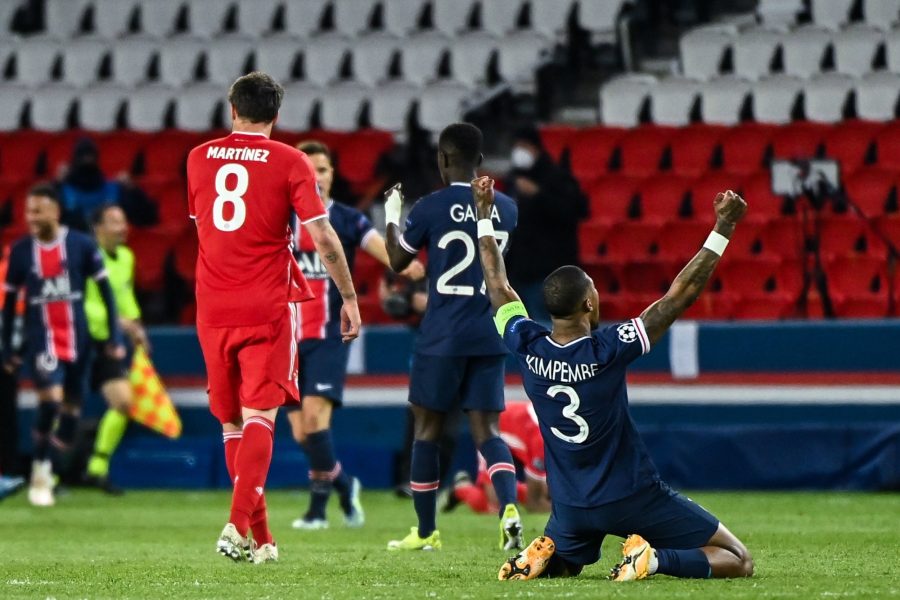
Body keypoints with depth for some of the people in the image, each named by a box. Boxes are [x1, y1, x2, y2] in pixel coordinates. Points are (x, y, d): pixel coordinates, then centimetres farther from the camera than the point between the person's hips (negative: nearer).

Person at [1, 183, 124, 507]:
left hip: (76, 339, 2)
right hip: (41, 339, -2)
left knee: (71, 409, 5)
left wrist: (115, 335, 0)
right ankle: (40, 472, -7)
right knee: (51, 399, -21)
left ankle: (47, 472, 23)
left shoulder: (82, 245, -4)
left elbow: (105, 291, 3)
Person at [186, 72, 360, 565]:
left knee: (232, 422, 12)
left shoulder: (199, 159, 9)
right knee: (259, 417, -5)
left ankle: (261, 539, 14)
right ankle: (239, 523, -23)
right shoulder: (289, 163, -3)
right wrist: (349, 297, 1)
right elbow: (322, 237, -8)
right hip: (267, 307, -3)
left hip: (213, 307, 3)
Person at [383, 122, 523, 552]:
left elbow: (398, 260, 3)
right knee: (486, 430, 4)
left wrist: (391, 216, 19)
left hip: (441, 338, -4)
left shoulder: (432, 207, -8)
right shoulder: (505, 208, 5)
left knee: (427, 428, 10)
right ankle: (509, 506, -23)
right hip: (490, 336, 4)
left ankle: (425, 532, 17)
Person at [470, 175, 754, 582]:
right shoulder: (607, 350, -21)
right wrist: (723, 229, -15)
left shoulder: (527, 348, -10)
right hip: (633, 498, -5)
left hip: (571, 506, 5)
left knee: (559, 564, 36)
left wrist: (484, 217, 19)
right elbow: (681, 294, -19)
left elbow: (498, 286, 9)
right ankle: (653, 559, -21)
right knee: (738, 562, 1)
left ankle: (541, 555, 1)